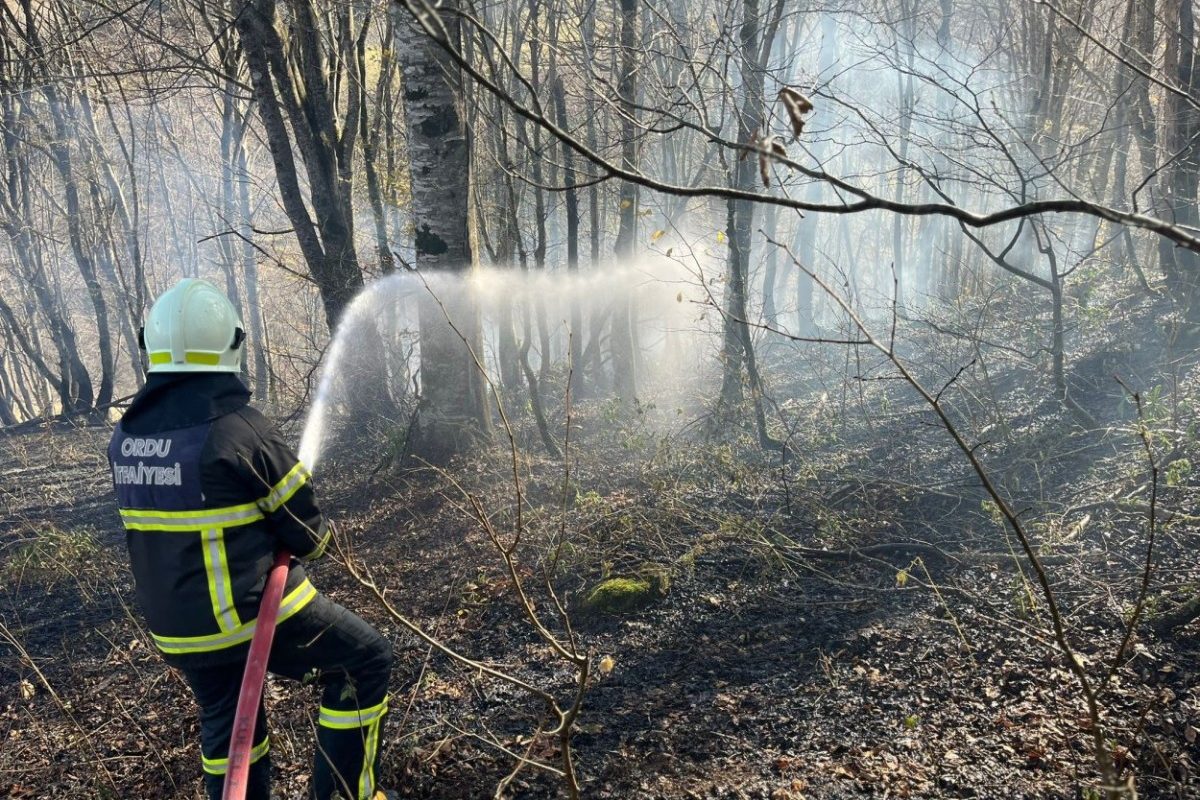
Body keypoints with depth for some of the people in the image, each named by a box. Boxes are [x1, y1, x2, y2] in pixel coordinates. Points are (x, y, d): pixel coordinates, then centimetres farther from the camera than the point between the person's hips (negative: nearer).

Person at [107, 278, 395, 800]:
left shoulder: (127, 435, 0)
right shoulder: (237, 426, -23)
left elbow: (168, 521, 11)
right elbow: (305, 534, -15)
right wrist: (319, 535, 8)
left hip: (177, 624, 7)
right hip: (254, 612, -7)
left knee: (225, 727, 24)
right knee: (365, 659, 10)